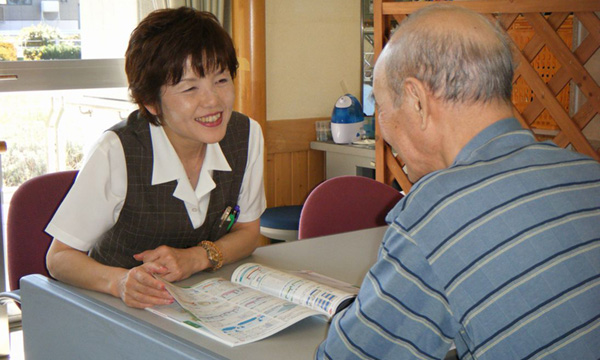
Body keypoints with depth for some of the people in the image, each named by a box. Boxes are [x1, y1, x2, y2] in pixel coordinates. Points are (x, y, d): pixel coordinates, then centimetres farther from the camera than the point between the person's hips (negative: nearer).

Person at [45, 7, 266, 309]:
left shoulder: (246, 135, -7)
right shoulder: (117, 154, -19)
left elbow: (247, 231, 6)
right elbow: (60, 257, -11)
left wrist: (195, 257, -14)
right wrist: (120, 281, -31)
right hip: (119, 309, -1)